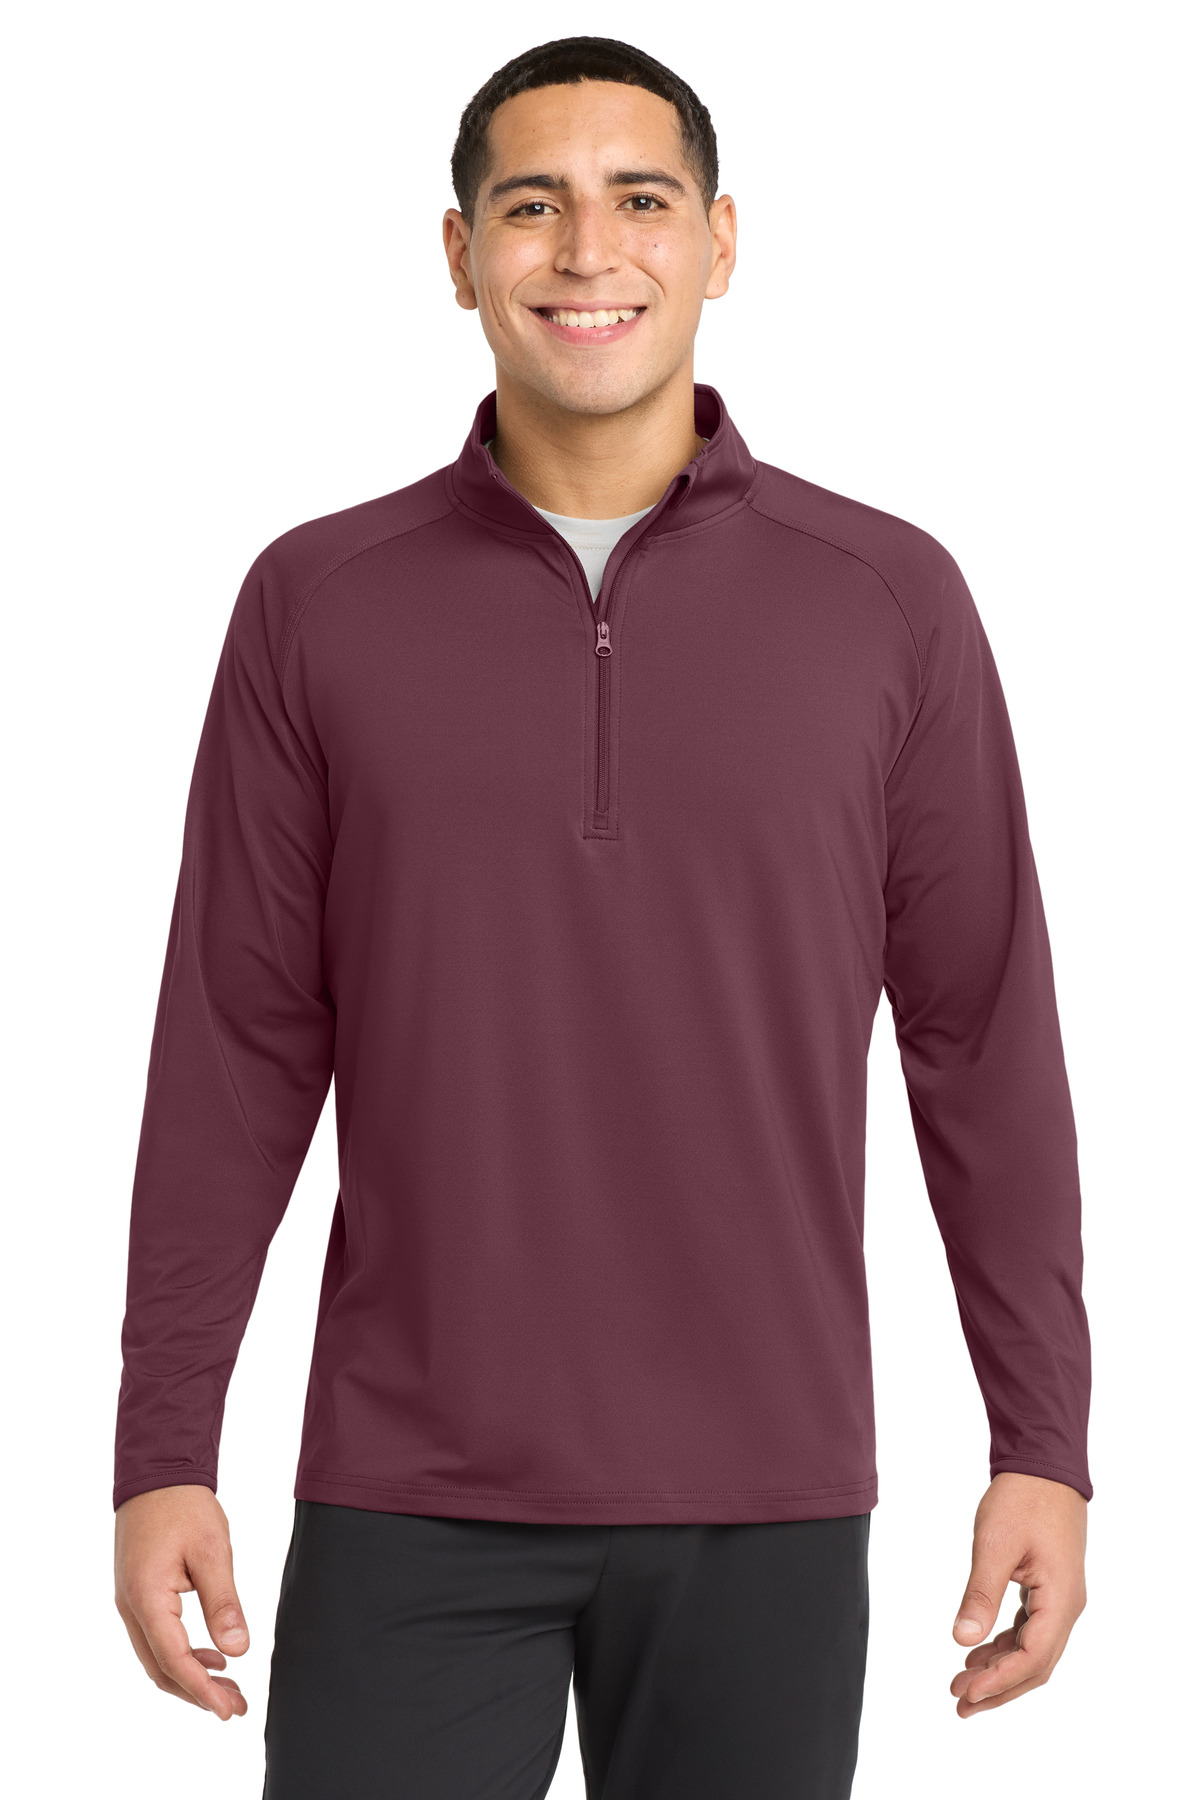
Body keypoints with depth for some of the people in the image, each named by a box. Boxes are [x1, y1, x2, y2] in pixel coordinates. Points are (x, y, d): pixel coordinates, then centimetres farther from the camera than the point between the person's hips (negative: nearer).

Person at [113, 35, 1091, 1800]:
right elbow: (237, 1048, 2)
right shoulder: (317, 601, 1)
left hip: (765, 1505, 0)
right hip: (408, 1506, 0)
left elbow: (983, 1040, 2)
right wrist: (162, 1452, -1)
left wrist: (1044, 1445, 0)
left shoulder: (891, 600, 0)